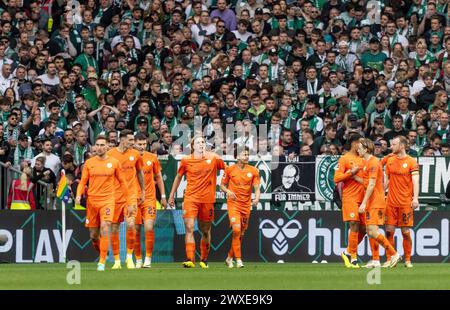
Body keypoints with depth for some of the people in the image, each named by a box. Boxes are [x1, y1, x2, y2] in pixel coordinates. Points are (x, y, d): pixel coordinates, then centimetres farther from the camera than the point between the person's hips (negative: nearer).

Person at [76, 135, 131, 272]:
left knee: (105, 229, -19)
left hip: (107, 200, -2)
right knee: (93, 235, 5)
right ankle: (102, 253, 32)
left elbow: (122, 182, 10)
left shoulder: (114, 162, 3)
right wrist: (78, 195, -11)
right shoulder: (89, 163, 6)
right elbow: (83, 182, 8)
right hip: (92, 201, 2)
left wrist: (129, 201, 10)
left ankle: (102, 262, -18)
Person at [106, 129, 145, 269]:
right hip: (115, 196, 0)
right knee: (114, 228, 3)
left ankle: (129, 257, -1)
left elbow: (140, 172, 19)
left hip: (131, 194, 0)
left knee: (130, 225, -15)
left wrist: (142, 191, 22)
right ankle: (117, 260, 13)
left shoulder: (135, 154, 6)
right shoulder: (110, 154, -1)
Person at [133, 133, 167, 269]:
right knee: (136, 231, 2)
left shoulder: (152, 158, 3)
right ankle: (138, 260, 12)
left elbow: (158, 177, 13)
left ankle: (148, 258, -6)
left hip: (149, 198, 0)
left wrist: (163, 196, 11)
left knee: (149, 227, -14)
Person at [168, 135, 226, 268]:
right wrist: (171, 195, 18)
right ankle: (190, 260, -18)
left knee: (205, 231, 8)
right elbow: (178, 177, 16)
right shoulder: (186, 161, 2)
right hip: (190, 198, -1)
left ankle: (204, 260, 24)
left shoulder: (213, 158, 2)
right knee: (189, 228, -14)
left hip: (207, 199, 1)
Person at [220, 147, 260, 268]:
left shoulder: (253, 171, 3)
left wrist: (256, 198, -18)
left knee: (241, 234, 9)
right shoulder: (230, 170, -1)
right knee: (236, 230, -19)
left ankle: (230, 257, 26)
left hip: (246, 205, 3)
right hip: (233, 203, -3)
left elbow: (257, 188, 1)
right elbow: (222, 185, 8)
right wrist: (228, 191, -13)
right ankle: (238, 259, -14)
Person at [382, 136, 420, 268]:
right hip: (391, 201, 4)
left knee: (406, 232, 0)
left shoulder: (411, 162, -4)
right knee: (389, 231, -2)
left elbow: (415, 181, -12)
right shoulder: (390, 160, 10)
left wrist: (415, 198, -24)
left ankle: (408, 260, 11)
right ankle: (389, 259, 4)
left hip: (405, 202, -4)